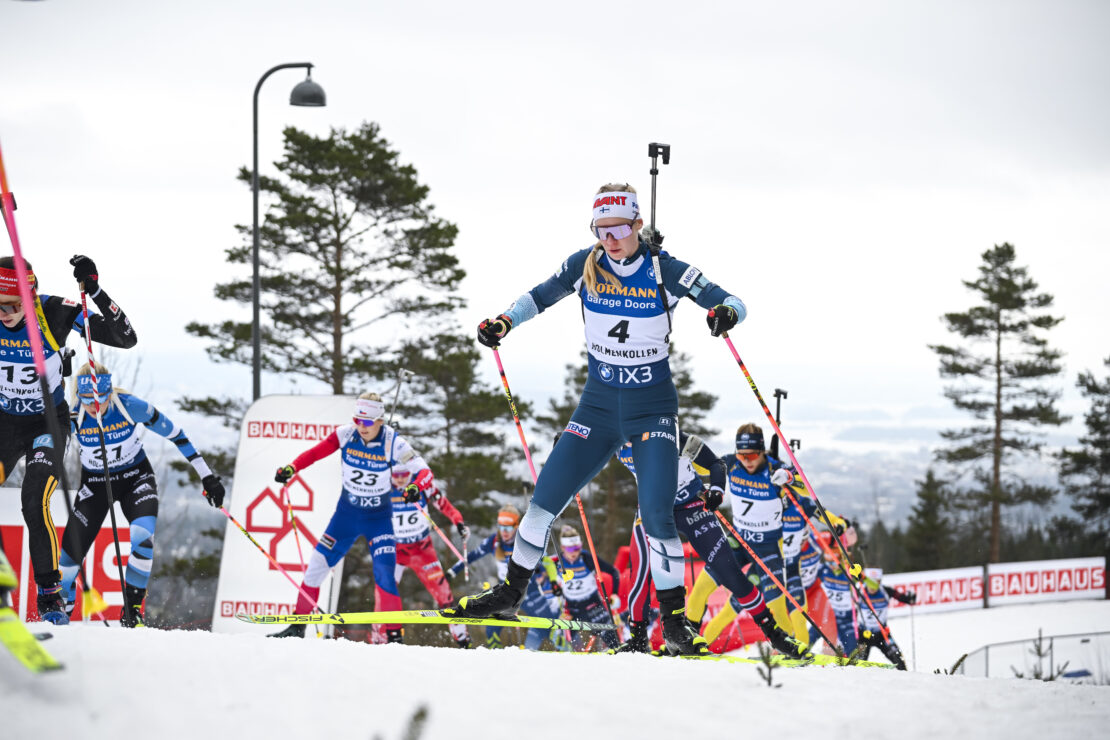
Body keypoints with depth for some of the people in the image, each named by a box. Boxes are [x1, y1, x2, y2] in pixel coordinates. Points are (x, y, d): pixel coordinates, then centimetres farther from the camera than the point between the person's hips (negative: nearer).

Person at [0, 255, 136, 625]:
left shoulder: (55, 313, -22)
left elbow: (126, 338, -25)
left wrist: (95, 290, -36)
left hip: (48, 422, -3)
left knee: (34, 503, -23)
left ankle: (50, 595, -9)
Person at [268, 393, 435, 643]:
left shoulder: (394, 444, -19)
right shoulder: (346, 435, -12)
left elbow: (424, 472, -22)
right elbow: (315, 453, -10)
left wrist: (416, 487, -44)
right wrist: (291, 468, -28)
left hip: (379, 518, -3)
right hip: (346, 513, 3)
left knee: (384, 574, -17)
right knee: (317, 565, 1)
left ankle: (394, 636, -9)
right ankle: (298, 625, 16)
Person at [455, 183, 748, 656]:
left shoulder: (665, 272, -12)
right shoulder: (585, 266, -4)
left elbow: (733, 303, -12)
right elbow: (538, 297, 11)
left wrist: (726, 312, -35)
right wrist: (504, 322, -7)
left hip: (652, 408, -3)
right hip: (599, 404, 3)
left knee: (656, 515, -14)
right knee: (545, 498, 1)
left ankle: (674, 622, -4)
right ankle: (510, 593, 19)